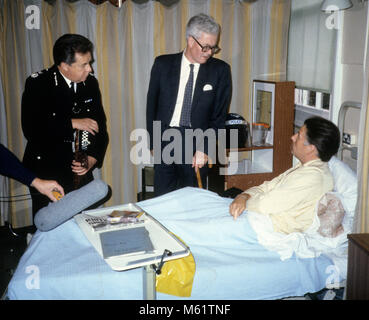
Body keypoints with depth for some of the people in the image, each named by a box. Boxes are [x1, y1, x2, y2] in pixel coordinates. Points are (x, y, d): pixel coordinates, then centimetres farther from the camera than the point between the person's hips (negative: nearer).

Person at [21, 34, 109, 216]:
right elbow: (31, 129, -20)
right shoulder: (37, 83, -9)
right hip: (46, 174, -4)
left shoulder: (91, 83, 4)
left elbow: (100, 126, 6)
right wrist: (73, 123, -19)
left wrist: (92, 159, -8)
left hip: (82, 173, 4)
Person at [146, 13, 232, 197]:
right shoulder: (163, 64, 3)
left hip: (197, 141, -1)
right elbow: (152, 104, 8)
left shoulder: (220, 70, 1)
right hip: (165, 138, 1)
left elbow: (219, 114, 0)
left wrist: (204, 149, -8)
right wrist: (153, 142, 5)